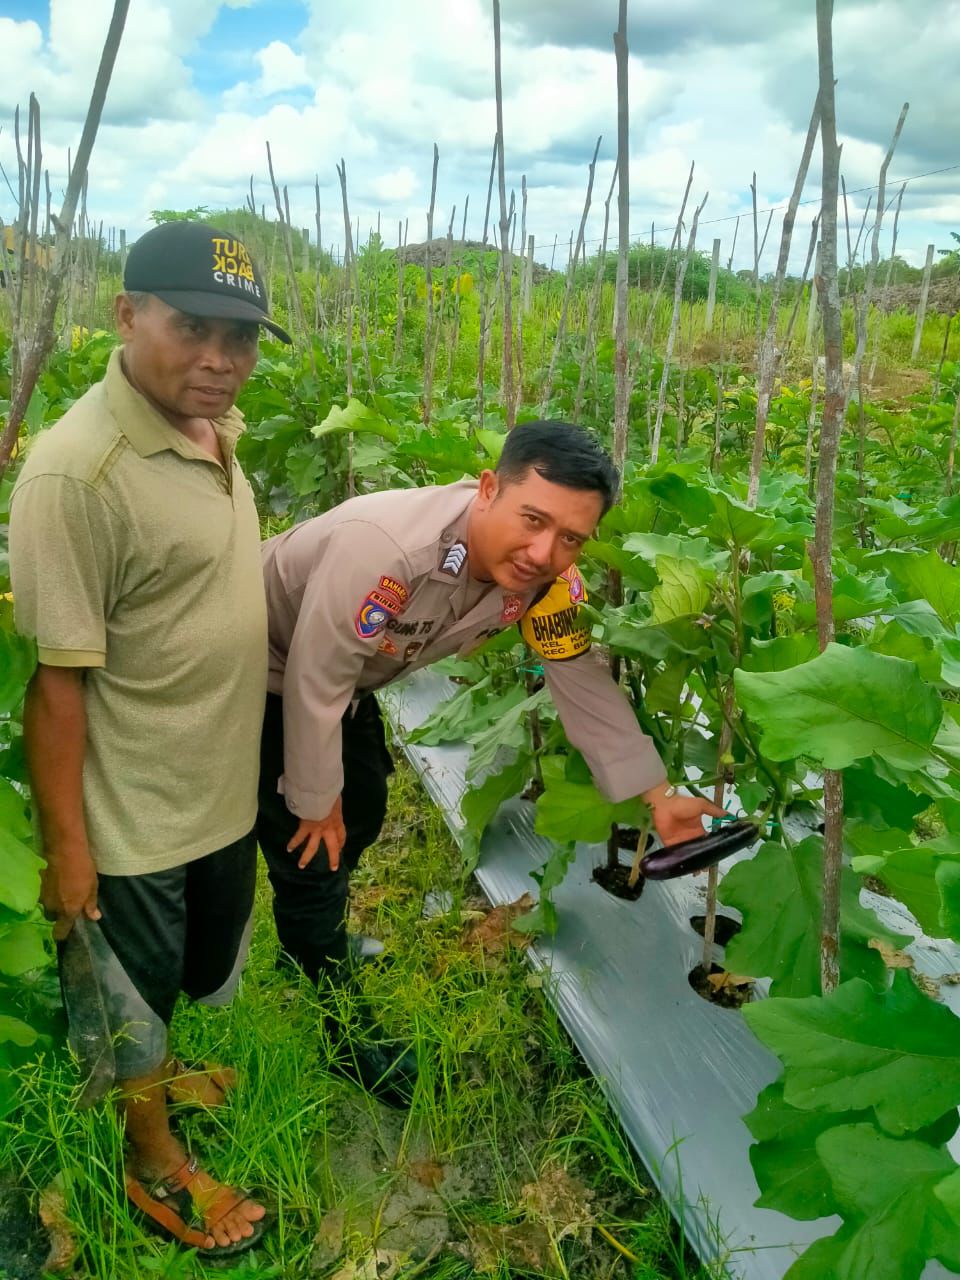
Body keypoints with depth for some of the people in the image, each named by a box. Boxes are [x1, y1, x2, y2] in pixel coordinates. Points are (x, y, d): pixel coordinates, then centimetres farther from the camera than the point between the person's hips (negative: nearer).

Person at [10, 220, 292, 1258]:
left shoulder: (216, 428, -2)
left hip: (227, 785, 8)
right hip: (134, 813, -8)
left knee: (205, 964, 29)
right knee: (133, 988, 18)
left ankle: (164, 1074, 58)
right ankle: (152, 1157, 44)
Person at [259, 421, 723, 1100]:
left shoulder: (547, 579, -22)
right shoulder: (384, 546, -43)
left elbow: (584, 681, -10)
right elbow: (315, 682, -32)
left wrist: (659, 794, -13)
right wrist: (316, 802, -17)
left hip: (350, 676, 7)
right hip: (265, 675, -7)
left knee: (363, 817, 23)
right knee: (312, 854, -3)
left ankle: (319, 938, 53)